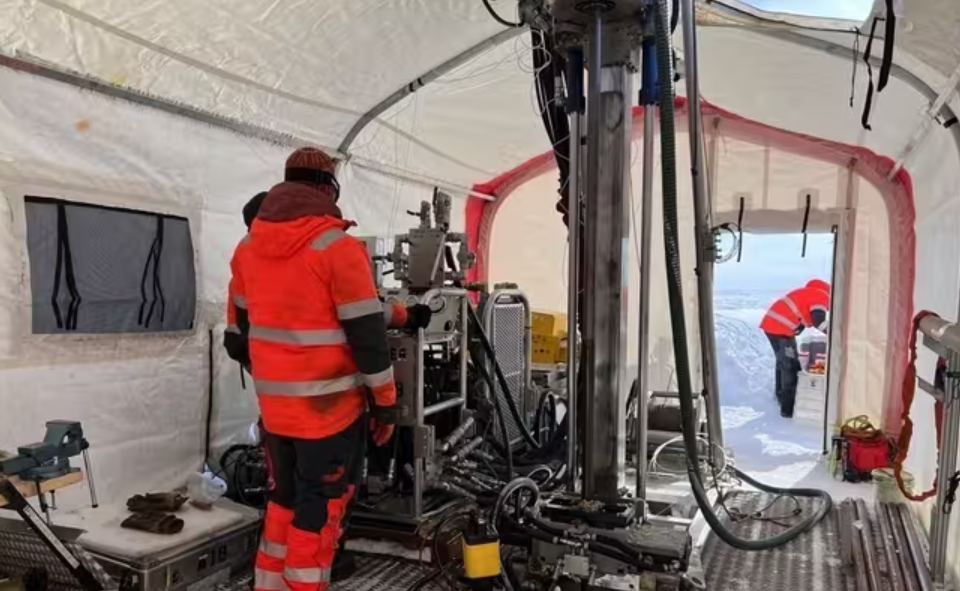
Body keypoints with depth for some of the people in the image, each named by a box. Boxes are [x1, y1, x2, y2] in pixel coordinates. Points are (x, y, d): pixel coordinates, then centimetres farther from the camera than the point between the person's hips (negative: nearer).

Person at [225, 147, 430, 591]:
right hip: (330, 405, -6)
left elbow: (238, 331, 15)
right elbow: (367, 333, -14)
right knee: (319, 509, 7)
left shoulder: (247, 248, 7)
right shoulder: (338, 248, -14)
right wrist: (384, 403, -5)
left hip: (274, 406, 7)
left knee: (284, 498, 22)